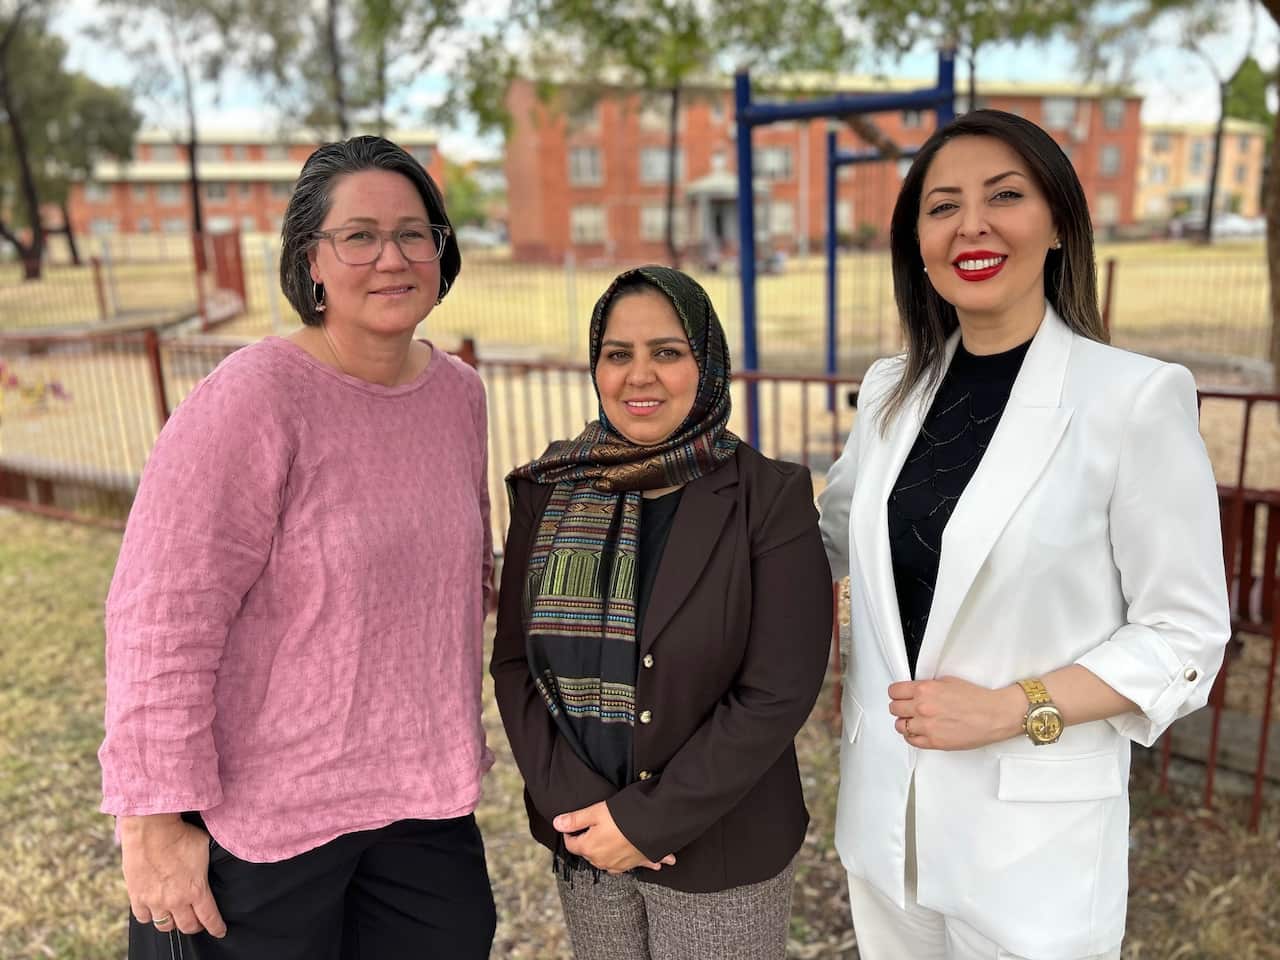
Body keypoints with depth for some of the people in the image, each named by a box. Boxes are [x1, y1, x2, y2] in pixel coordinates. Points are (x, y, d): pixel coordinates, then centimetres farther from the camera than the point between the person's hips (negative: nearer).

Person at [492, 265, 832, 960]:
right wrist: (572, 801, -12)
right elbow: (514, 661, -1)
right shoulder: (550, 488, -2)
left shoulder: (768, 500, -13)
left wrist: (647, 821, -16)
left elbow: (777, 694, -16)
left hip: (721, 852, -3)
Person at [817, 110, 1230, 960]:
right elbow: (832, 543, 16)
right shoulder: (891, 391, 1)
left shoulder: (1138, 396, -13)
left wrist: (1012, 709, -19)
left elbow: (1185, 636, -10)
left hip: (1031, 834, -4)